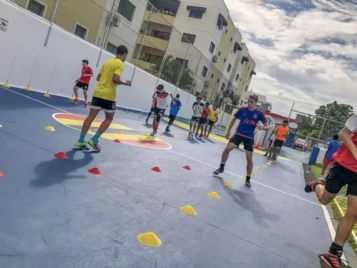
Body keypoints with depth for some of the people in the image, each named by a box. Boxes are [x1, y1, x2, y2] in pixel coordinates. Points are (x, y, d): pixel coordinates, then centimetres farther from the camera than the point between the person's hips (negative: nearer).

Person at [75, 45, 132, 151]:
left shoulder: (107, 62, 17)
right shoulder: (120, 64, -6)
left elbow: (98, 78, 17)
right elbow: (115, 79, -19)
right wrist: (126, 83, -5)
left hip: (98, 93, 7)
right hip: (108, 96, -7)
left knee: (91, 117, 6)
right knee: (109, 119, 9)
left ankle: (80, 141, 5)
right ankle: (94, 140, 1)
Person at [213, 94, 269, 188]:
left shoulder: (259, 113, -8)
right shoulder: (242, 110, -4)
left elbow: (267, 126, -3)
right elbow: (234, 119, 11)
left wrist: (263, 127, -27)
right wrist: (228, 131, 12)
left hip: (249, 138, -1)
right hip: (239, 134, 1)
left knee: (249, 159, -1)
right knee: (227, 149, -13)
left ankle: (248, 179, 17)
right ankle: (221, 168, 11)